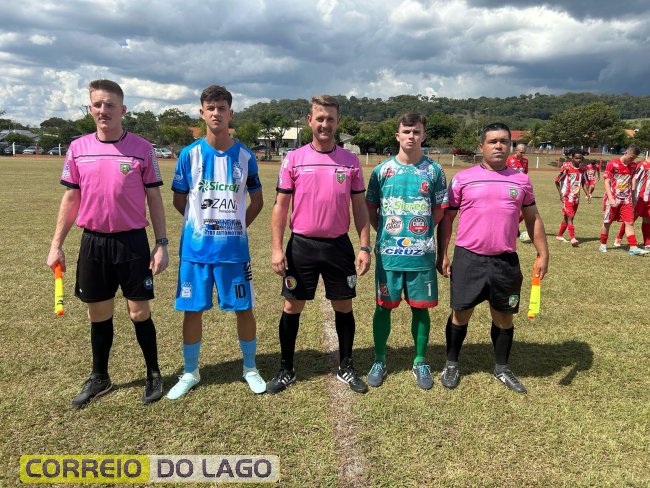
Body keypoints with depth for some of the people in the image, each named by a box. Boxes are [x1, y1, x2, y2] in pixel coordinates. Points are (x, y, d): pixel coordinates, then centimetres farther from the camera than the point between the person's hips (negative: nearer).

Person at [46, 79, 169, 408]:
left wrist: (161, 243, -6)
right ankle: (99, 378, 31)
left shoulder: (142, 149, -4)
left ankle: (153, 375, 23)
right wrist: (56, 244, 7)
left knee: (139, 312, 4)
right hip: (93, 242, 3)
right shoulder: (78, 148, 4)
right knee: (99, 314, 13)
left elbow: (154, 199, -1)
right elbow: (70, 199, 9)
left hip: (132, 241, -3)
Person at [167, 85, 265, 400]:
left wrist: (236, 226, 3)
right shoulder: (189, 154, -1)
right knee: (192, 311, 7)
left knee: (244, 309, 5)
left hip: (234, 248, 0)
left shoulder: (244, 156, 0)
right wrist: (202, 223, 7)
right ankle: (190, 373, 27)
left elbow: (256, 200, 10)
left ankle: (250, 368, 26)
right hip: (195, 248, 0)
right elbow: (179, 200, 8)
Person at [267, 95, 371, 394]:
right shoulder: (293, 159, 0)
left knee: (344, 307, 9)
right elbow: (280, 206, 1)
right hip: (301, 245, -1)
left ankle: (346, 369, 28)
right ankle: (286, 371, 24)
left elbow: (359, 208, 6)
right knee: (292, 306, 6)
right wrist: (276, 248, -6)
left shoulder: (350, 161, 3)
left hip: (339, 246, 1)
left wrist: (364, 247, 0)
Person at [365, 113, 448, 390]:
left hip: (422, 253, 0)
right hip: (388, 253, 0)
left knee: (420, 308, 8)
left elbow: (439, 210, 10)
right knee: (383, 306, 6)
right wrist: (385, 232, 1)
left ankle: (420, 362, 25)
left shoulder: (434, 170, 4)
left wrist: (419, 232, 2)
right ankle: (379, 361, 23)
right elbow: (370, 207, 10)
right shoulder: (382, 170, 3)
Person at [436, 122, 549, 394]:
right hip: (468, 259, -2)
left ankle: (502, 368, 32)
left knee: (504, 316, 13)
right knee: (461, 313, 7)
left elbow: (532, 218, 14)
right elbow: (446, 218, 3)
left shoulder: (521, 180, 8)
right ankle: (451, 365, 26)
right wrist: (442, 255, -1)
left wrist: (542, 254, 8)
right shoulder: (463, 178, 0)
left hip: (506, 261, 3)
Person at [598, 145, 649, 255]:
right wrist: (611, 198, -20)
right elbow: (607, 182, -12)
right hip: (613, 199, -4)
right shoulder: (612, 164, -9)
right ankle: (602, 245, 19)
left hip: (626, 199, 4)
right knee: (607, 222, 5)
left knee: (629, 222, -1)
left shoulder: (633, 166, 8)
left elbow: (631, 182, 17)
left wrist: (633, 198, 16)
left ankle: (633, 248, -2)